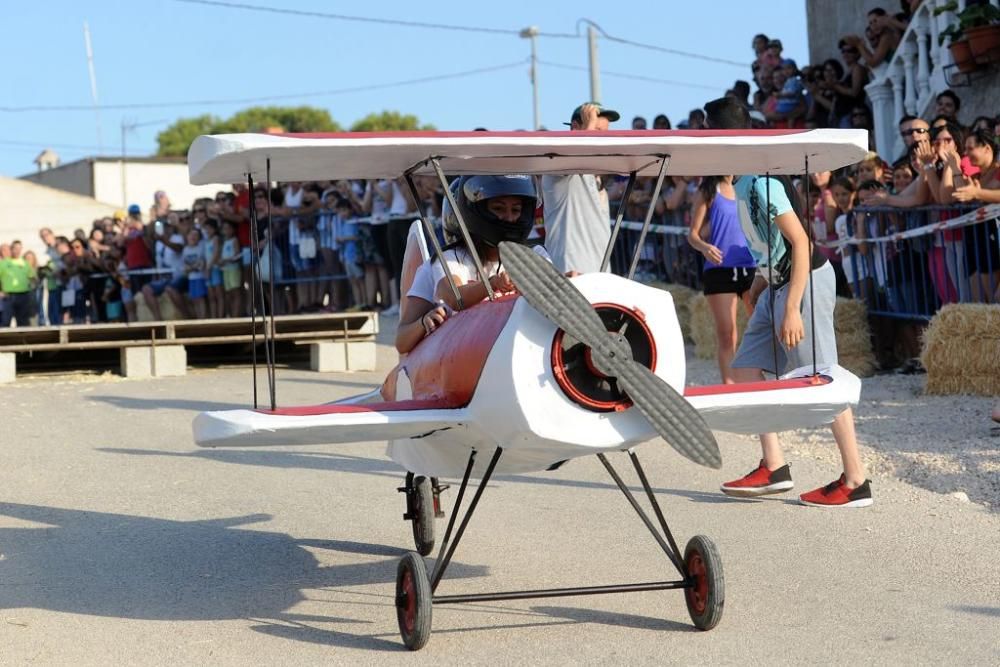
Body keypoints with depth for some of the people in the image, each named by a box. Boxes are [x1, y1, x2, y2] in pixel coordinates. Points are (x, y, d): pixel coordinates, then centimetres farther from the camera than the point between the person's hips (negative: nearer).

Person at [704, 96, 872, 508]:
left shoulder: (761, 182, -20)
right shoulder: (744, 181, 9)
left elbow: (801, 243, -23)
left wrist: (792, 309, -25)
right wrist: (761, 279, 21)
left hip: (804, 280, -10)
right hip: (778, 281, 10)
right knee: (745, 370, 8)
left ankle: (855, 482, -1)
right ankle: (773, 468, 12)